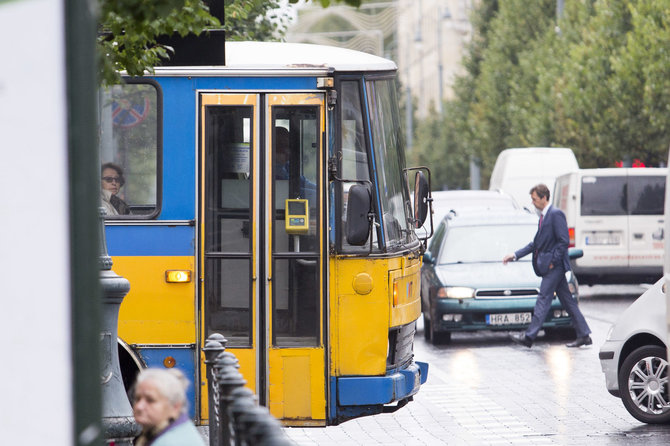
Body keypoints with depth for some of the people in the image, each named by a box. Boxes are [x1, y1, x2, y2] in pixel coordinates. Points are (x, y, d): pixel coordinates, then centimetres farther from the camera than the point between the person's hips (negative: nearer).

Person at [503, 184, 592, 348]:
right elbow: (536, 243, 22)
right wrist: (515, 255, 18)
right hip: (550, 267, 10)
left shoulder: (556, 214, -13)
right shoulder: (544, 216, 17)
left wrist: (552, 261, -17)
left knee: (543, 299, -8)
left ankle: (529, 336, -8)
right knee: (567, 301, 9)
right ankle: (584, 335, 11)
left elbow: (564, 241, -18)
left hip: (554, 266, -10)